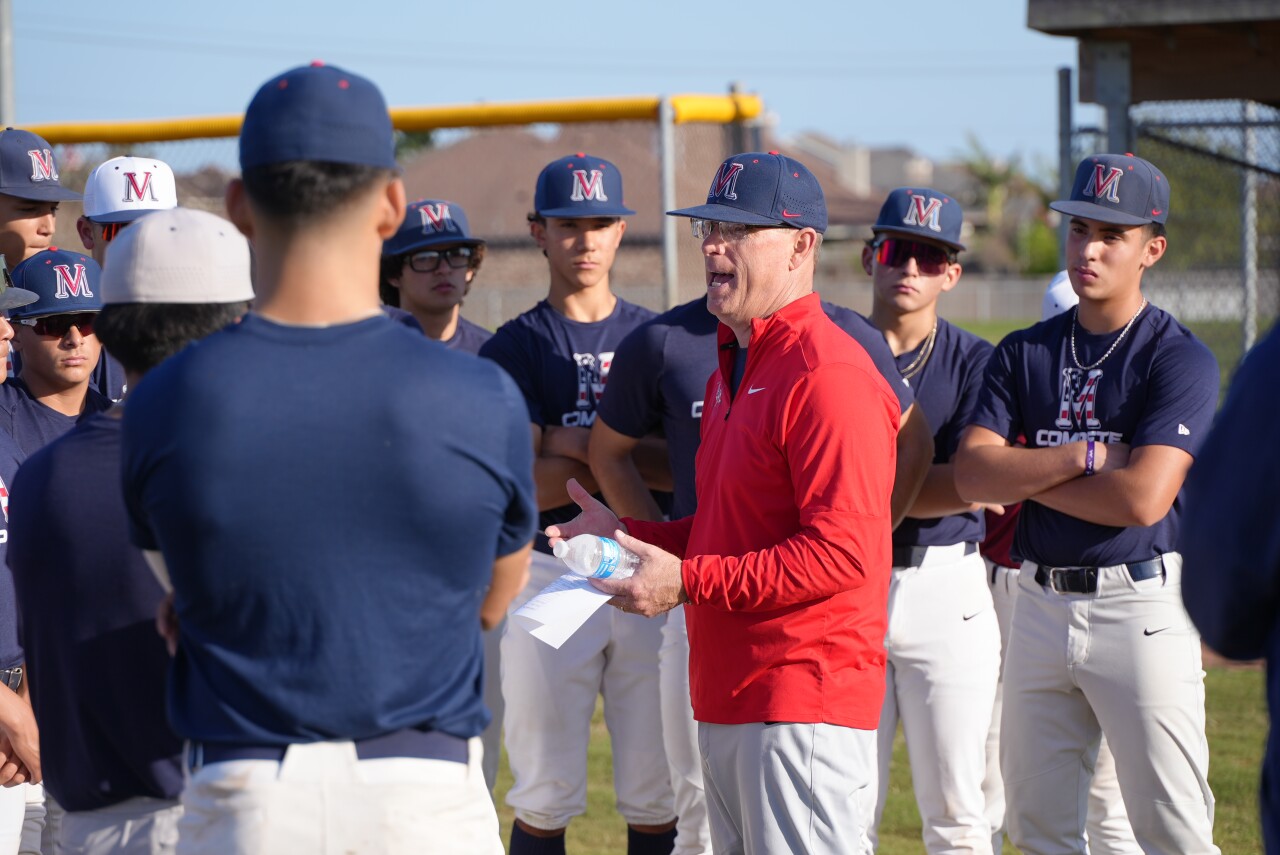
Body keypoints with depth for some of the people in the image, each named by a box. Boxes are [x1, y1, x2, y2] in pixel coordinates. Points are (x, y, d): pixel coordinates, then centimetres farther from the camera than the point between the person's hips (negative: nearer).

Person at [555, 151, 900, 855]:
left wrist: (689, 580, -22)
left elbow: (842, 551, -22)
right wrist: (629, 534, 13)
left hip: (804, 705, -10)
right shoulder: (732, 364, 18)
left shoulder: (828, 375, -15)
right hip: (728, 702, 10)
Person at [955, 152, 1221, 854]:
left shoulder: (1180, 360, -6)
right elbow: (971, 474, -2)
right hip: (1041, 605, 5)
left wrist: (1025, 475, -5)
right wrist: (1082, 457, -13)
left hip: (1141, 610, -5)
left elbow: (1144, 498, -17)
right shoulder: (1024, 353, 10)